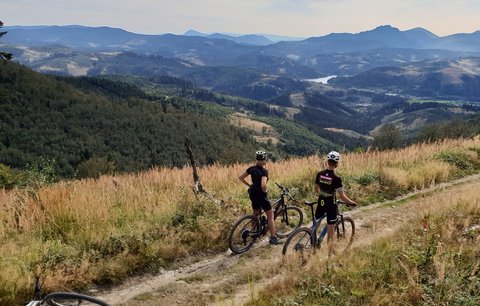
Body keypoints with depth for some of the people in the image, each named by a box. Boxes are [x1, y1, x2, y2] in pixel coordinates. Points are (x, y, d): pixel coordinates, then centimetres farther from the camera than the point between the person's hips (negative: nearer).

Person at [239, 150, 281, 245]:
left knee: (256, 215, 22)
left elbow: (241, 177, 7)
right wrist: (265, 191, -14)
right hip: (261, 195, -7)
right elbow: (263, 185, -34)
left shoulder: (252, 168, 1)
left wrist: (249, 185, 11)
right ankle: (273, 238, 7)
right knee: (270, 216, 4)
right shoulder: (264, 171, -20)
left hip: (253, 194, 7)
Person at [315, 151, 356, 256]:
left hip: (321, 204, 4)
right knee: (330, 233, 6)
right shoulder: (337, 178, -17)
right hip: (331, 206, -4)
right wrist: (352, 202, 2)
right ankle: (330, 255, 12)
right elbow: (342, 196, -14)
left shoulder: (319, 174, -3)